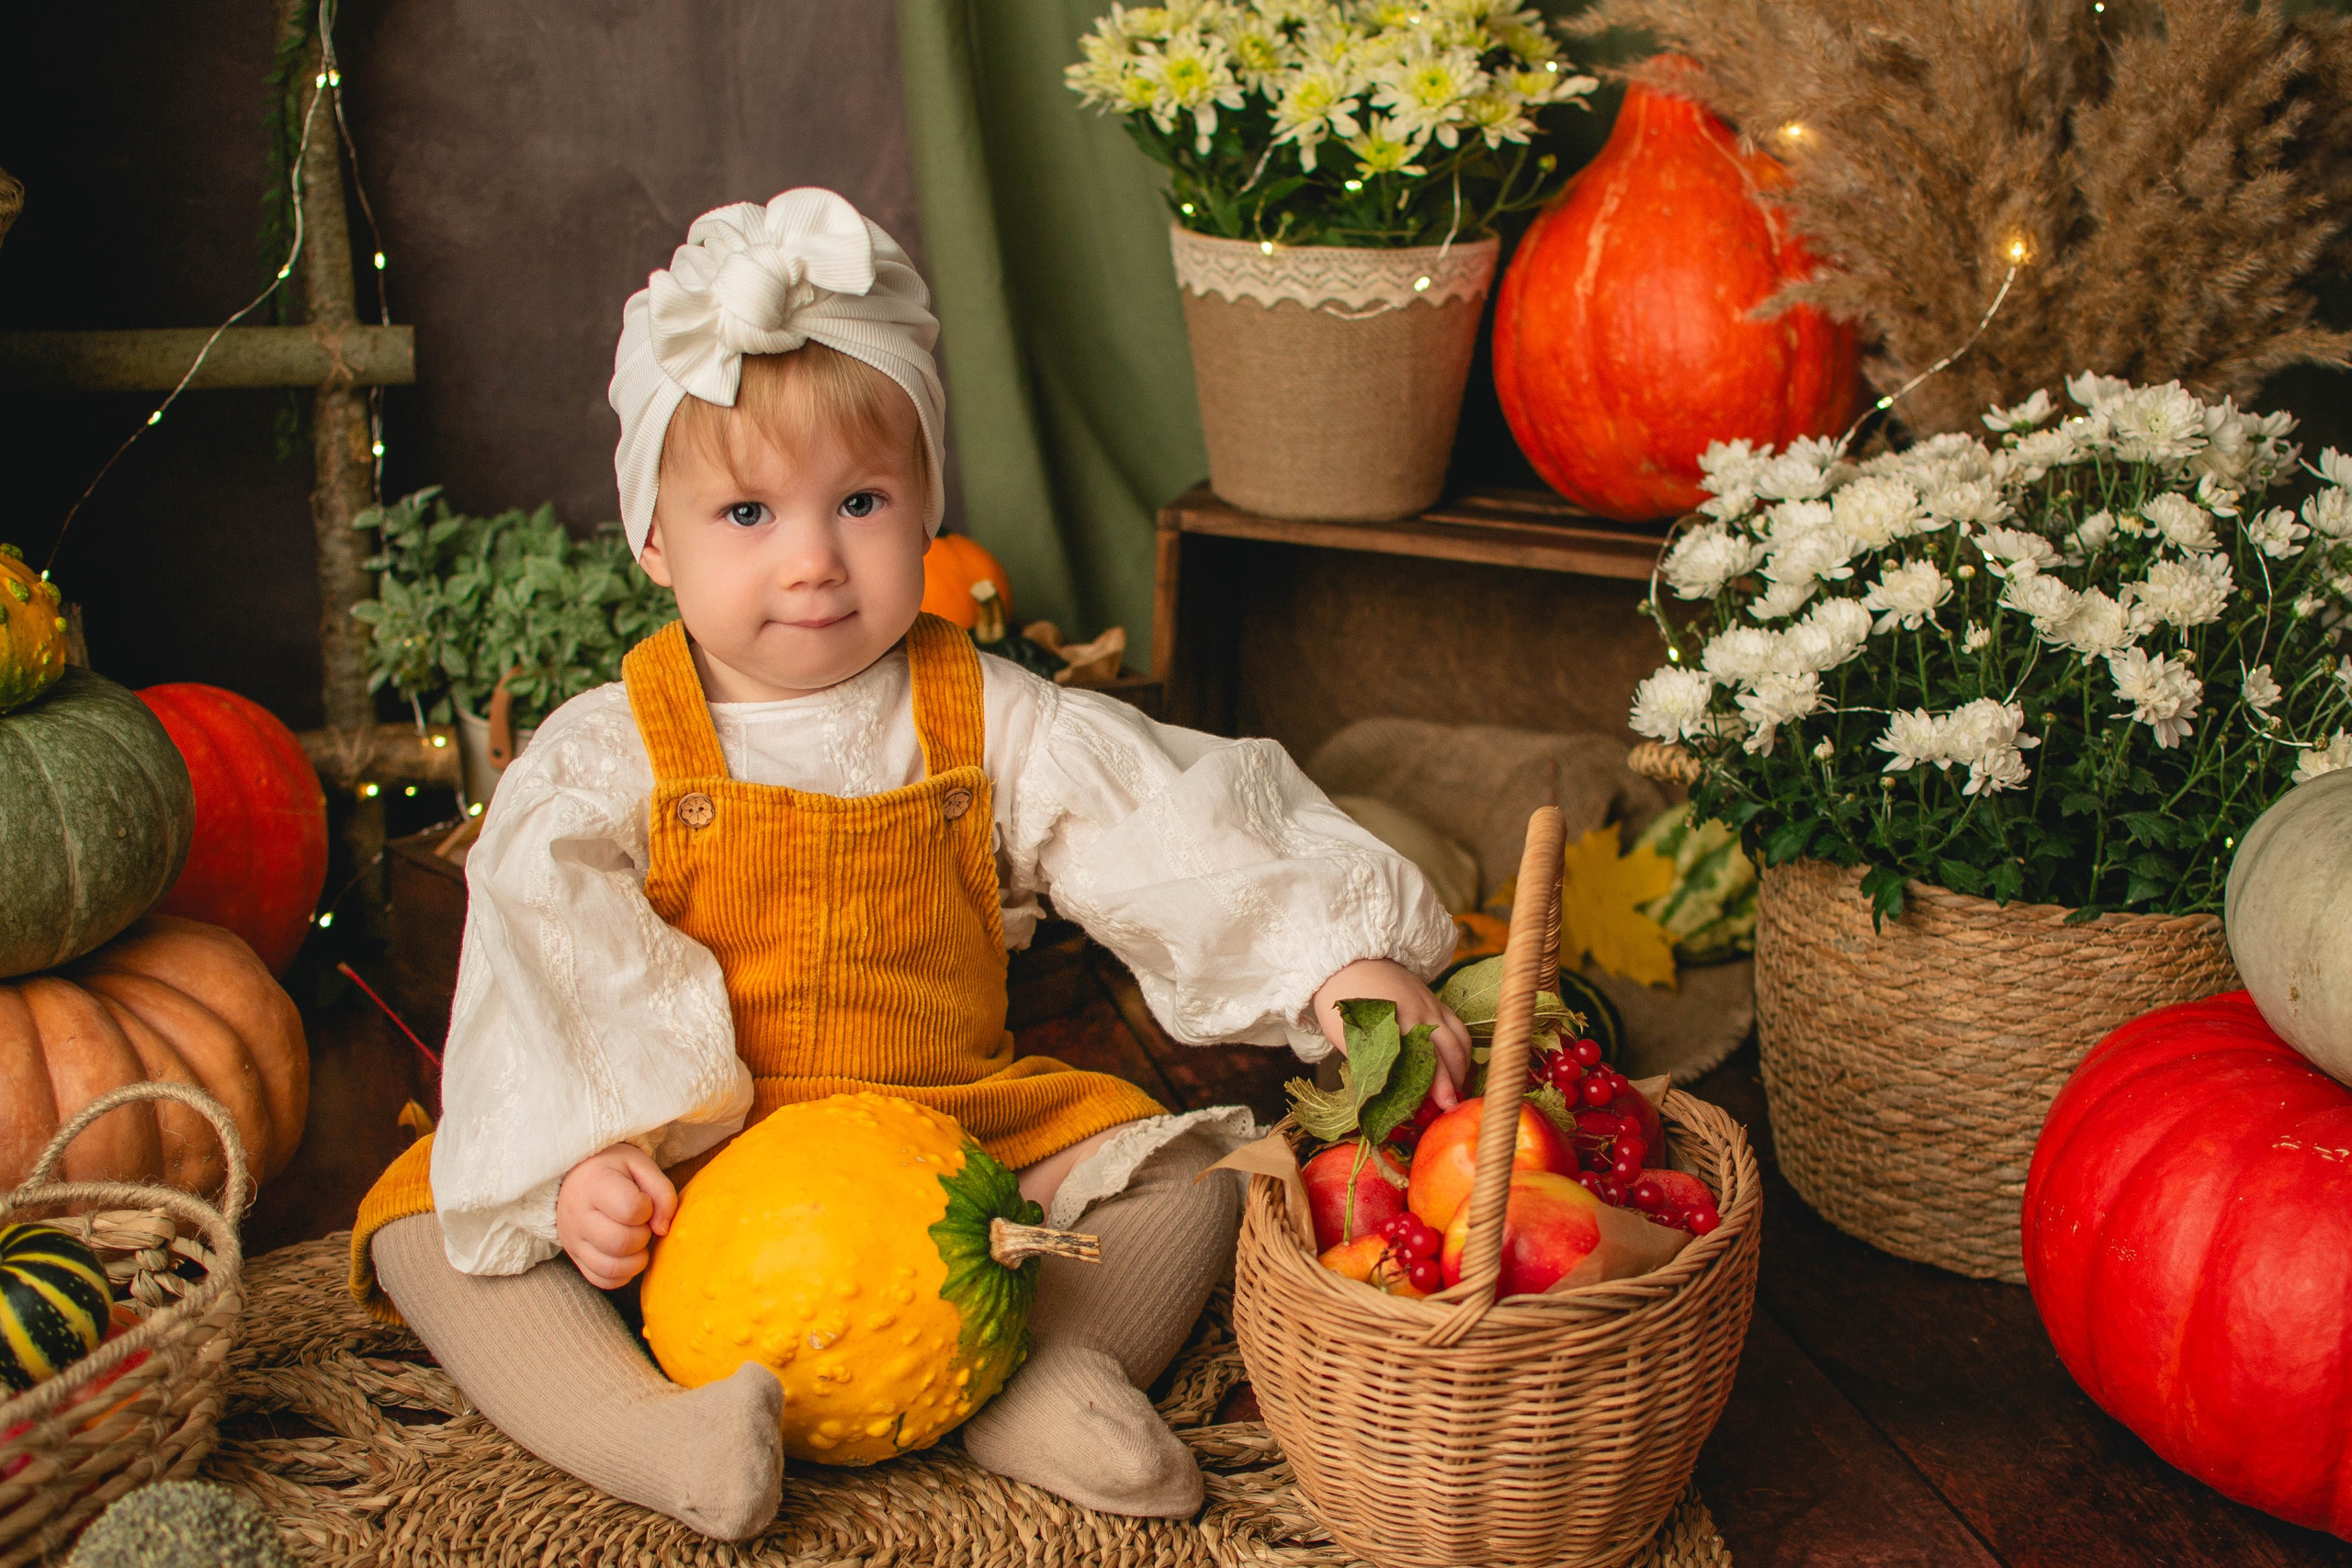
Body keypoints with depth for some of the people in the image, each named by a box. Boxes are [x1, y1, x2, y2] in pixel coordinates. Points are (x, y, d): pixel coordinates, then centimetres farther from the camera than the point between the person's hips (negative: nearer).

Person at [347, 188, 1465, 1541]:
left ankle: (1039, 1372, -28)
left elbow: (1179, 832, -10)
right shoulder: (601, 757, -6)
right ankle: (651, 1434, -33)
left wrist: (1338, 959, -24)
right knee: (432, 1220, -19)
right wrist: (582, 1154, -32)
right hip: (685, 1179, -1)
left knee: (1183, 1168, -12)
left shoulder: (988, 724, -3)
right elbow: (552, 960, -16)